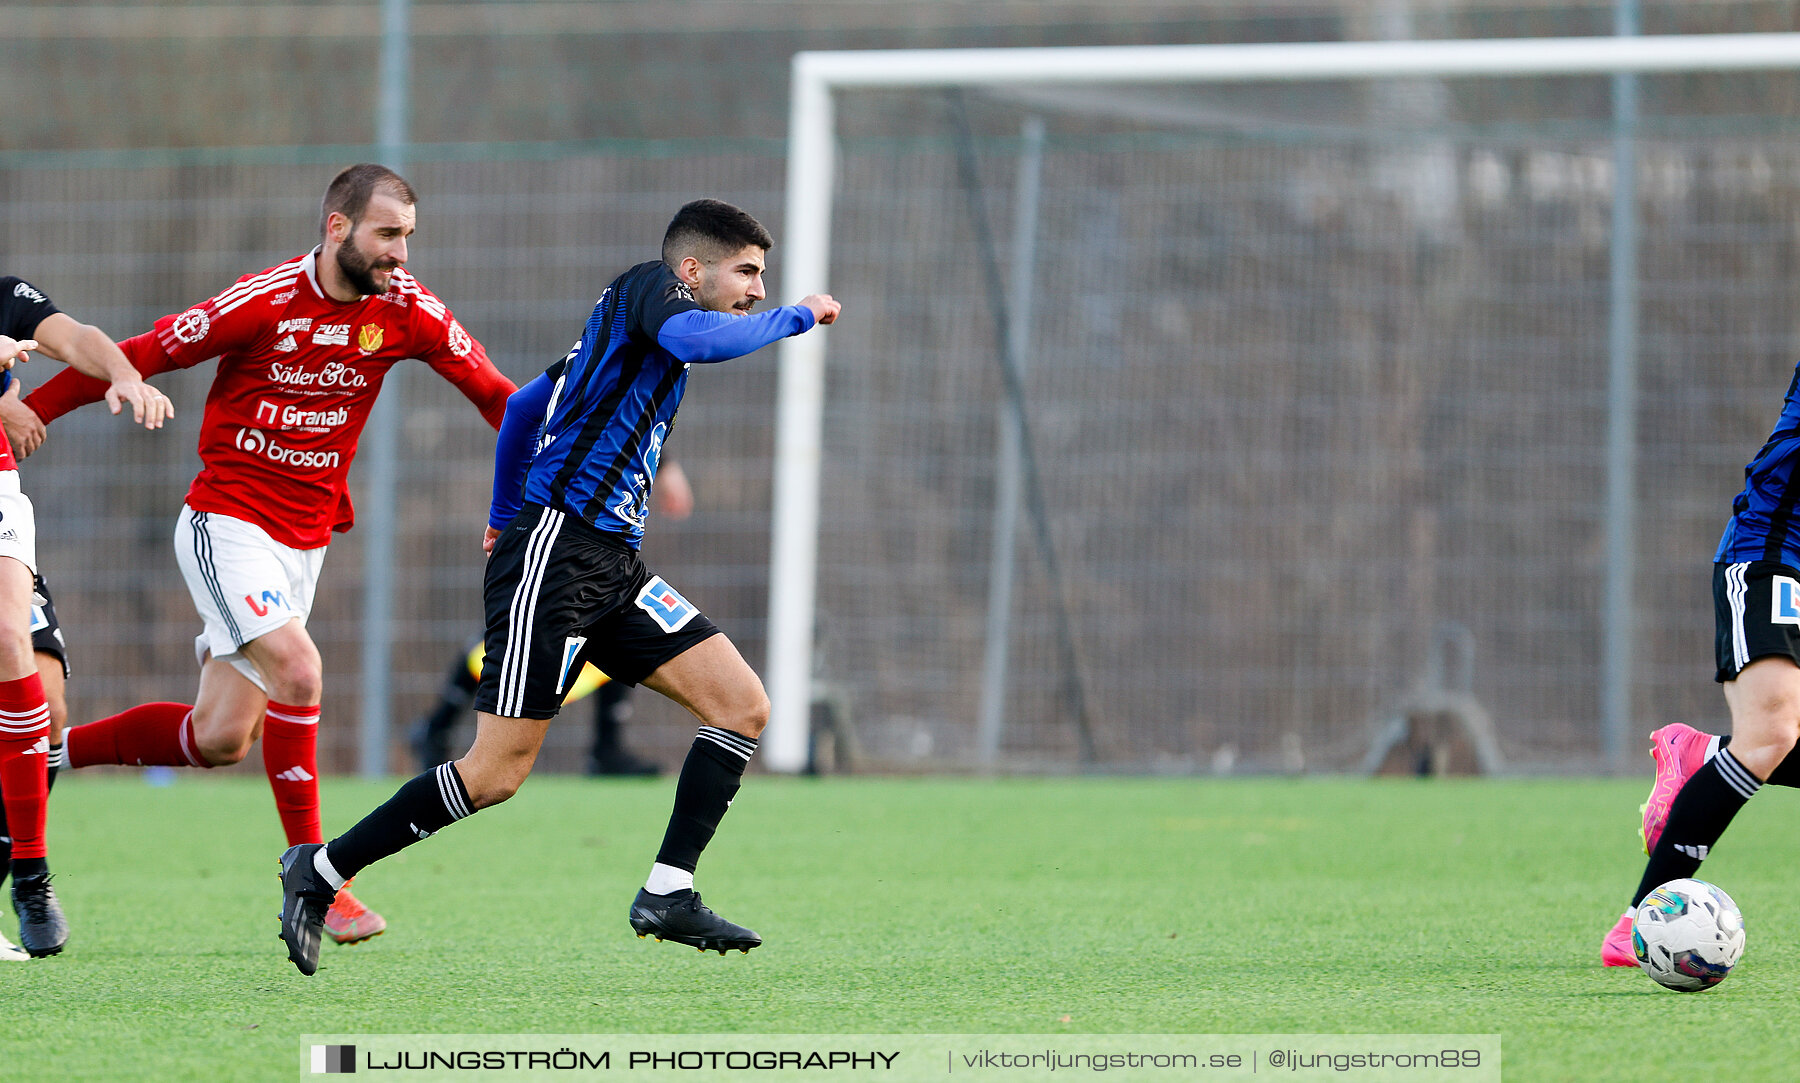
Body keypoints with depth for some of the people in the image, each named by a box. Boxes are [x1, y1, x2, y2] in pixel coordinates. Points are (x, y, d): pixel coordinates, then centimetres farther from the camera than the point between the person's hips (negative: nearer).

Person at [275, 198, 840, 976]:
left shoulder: (618, 331, 22)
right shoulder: (647, 286, -4)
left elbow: (524, 405, 32)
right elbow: (699, 340, -28)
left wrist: (504, 515, 42)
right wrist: (797, 318, -13)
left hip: (611, 563, 10)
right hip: (555, 553, -10)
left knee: (743, 707, -1)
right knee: (498, 772, -11)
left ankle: (668, 895, 0)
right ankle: (320, 871, 3)